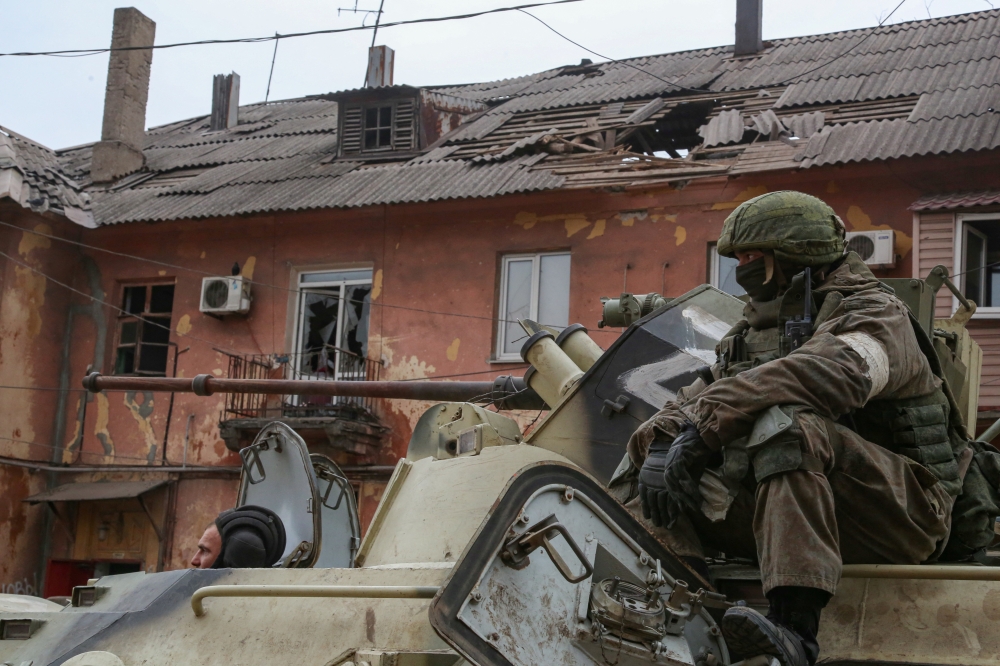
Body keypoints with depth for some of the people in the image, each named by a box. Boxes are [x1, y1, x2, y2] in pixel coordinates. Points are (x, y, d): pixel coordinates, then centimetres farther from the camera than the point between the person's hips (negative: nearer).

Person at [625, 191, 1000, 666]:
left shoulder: (875, 313, -5)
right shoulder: (755, 332, 21)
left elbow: (831, 370, -29)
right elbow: (696, 399, 9)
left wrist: (707, 423, -33)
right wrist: (659, 444, -15)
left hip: (902, 513, -7)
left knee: (787, 424, -34)